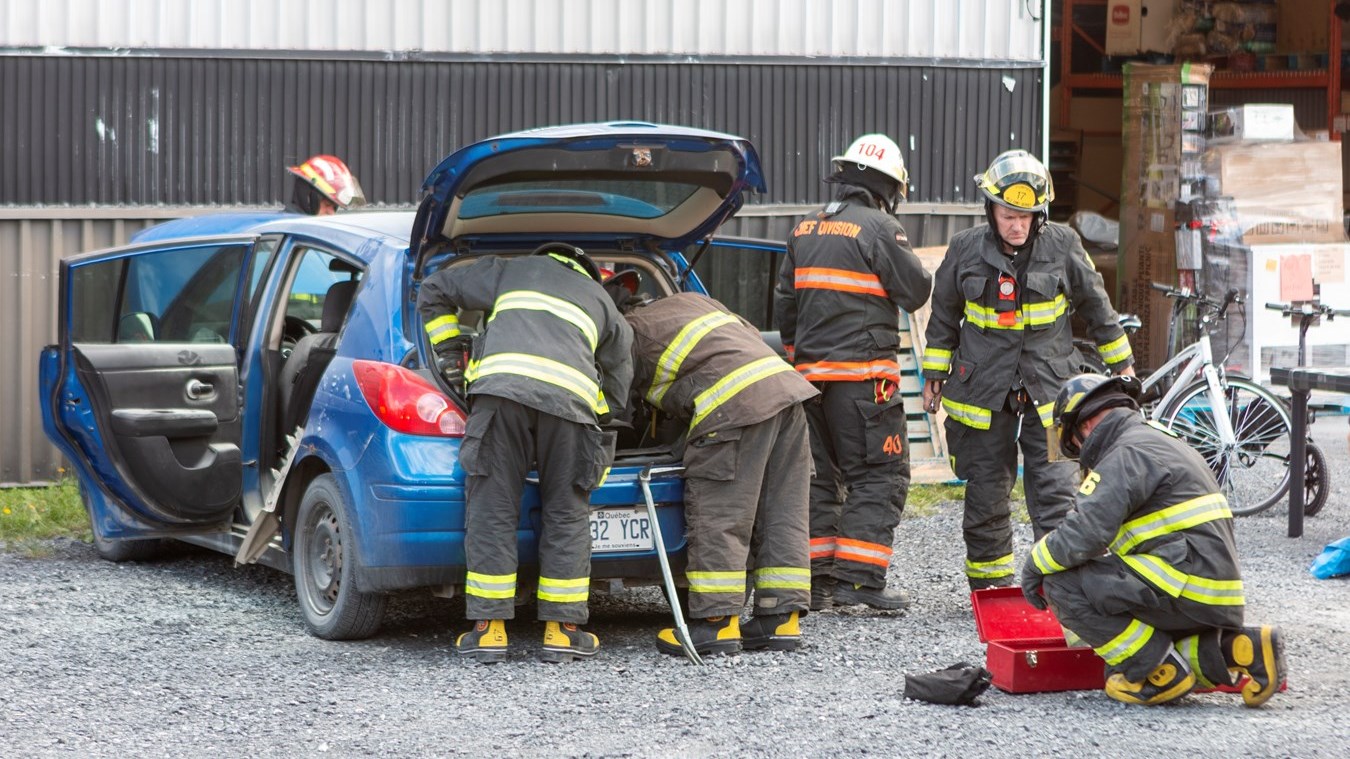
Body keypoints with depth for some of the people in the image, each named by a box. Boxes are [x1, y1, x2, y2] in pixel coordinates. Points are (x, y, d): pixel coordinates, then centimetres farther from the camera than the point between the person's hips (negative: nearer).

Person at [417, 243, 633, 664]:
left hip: (500, 386, -1)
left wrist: (450, 354, 37)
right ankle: (562, 630, 12)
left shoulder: (509, 271, 33)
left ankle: (489, 630, 5)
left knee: (491, 511, 5)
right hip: (570, 397, 1)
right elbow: (615, 392, 37)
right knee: (567, 516, 12)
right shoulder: (601, 302, 35)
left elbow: (434, 289, 35)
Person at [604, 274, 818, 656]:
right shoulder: (689, 299, 29)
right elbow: (753, 335, 32)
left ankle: (717, 622, -3)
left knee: (717, 518, -3)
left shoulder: (628, 333, 8)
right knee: (781, 516, 9)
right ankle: (781, 619, 10)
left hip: (735, 405, -8)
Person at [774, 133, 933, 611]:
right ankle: (859, 578, -11)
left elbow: (784, 301, 19)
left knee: (820, 475, 12)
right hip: (863, 374, -7)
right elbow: (916, 292, -6)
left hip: (812, 371, 7)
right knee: (879, 476, -3)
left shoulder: (806, 230, 14)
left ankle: (817, 579, 11)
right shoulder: (879, 228, -10)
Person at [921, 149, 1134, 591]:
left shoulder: (1062, 247, -3)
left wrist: (1121, 364, 16)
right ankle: (989, 588, 18)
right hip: (982, 395, 1)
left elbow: (1095, 306, 10)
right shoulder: (966, 250, 0)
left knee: (1055, 495, -8)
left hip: (1048, 392, -1)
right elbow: (944, 315, 13)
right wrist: (934, 375, 15)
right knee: (985, 497, 7)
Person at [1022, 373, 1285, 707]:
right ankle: (1238, 649, 8)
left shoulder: (1125, 455, -9)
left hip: (1188, 587, -10)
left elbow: (1087, 532, -20)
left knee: (1061, 584, -12)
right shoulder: (1164, 441, 24)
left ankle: (1162, 673, -9)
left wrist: (1036, 563, -4)